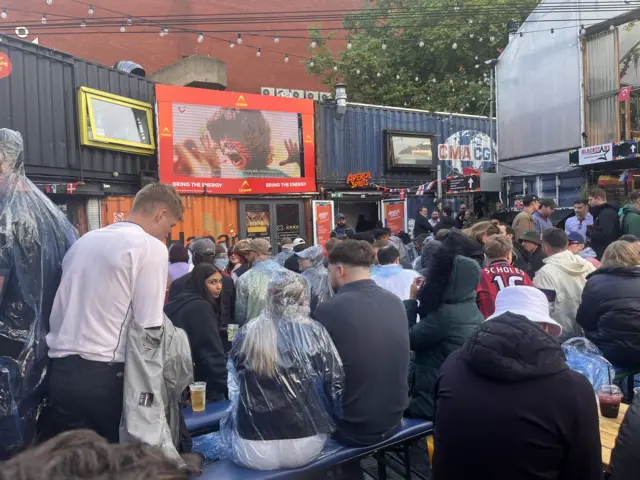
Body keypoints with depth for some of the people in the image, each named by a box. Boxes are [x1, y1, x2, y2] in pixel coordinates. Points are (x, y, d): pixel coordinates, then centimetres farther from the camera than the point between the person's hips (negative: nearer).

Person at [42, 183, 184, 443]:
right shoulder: (151, 247, -10)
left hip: (60, 370, 7)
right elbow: (148, 328, -14)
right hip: (102, 374, -6)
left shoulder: (84, 240, 12)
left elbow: (60, 309, 17)